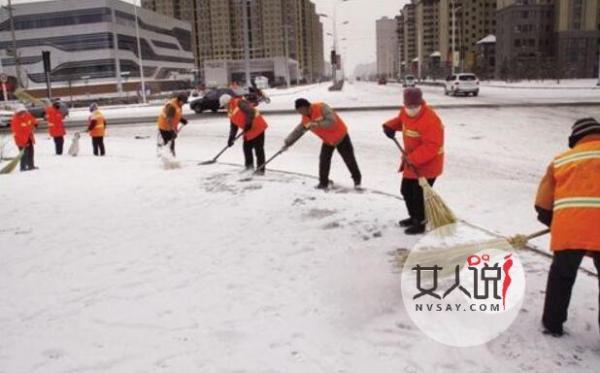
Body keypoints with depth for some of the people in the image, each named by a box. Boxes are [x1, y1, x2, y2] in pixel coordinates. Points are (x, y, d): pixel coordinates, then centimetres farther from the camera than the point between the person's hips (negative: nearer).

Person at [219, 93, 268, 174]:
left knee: (258, 149, -4)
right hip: (248, 131, 10)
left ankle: (260, 169, 2)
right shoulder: (231, 113, 14)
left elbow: (251, 111, -26)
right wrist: (231, 138, 10)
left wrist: (248, 123, -27)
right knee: (247, 148, 13)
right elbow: (233, 127, 16)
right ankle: (249, 167, 27)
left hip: (257, 127, -10)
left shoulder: (239, 103, -15)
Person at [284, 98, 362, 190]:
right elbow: (297, 131, 2)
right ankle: (323, 183, 7)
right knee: (323, 160, -5)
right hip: (327, 141, 6)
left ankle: (357, 179, 18)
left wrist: (317, 124, -38)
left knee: (349, 159, 2)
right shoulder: (305, 120, -6)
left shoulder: (321, 108, -27)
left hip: (341, 136, -6)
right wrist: (287, 143, -1)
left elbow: (332, 121, -35)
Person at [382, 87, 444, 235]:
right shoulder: (405, 112, -2)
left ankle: (421, 223, 15)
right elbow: (400, 120, 22)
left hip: (427, 164, -9)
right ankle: (414, 217, 38)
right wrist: (390, 126, 2)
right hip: (412, 161, 9)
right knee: (406, 190, 19)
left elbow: (431, 146, -31)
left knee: (419, 194, -3)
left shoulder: (430, 120, -29)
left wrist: (413, 159, -33)